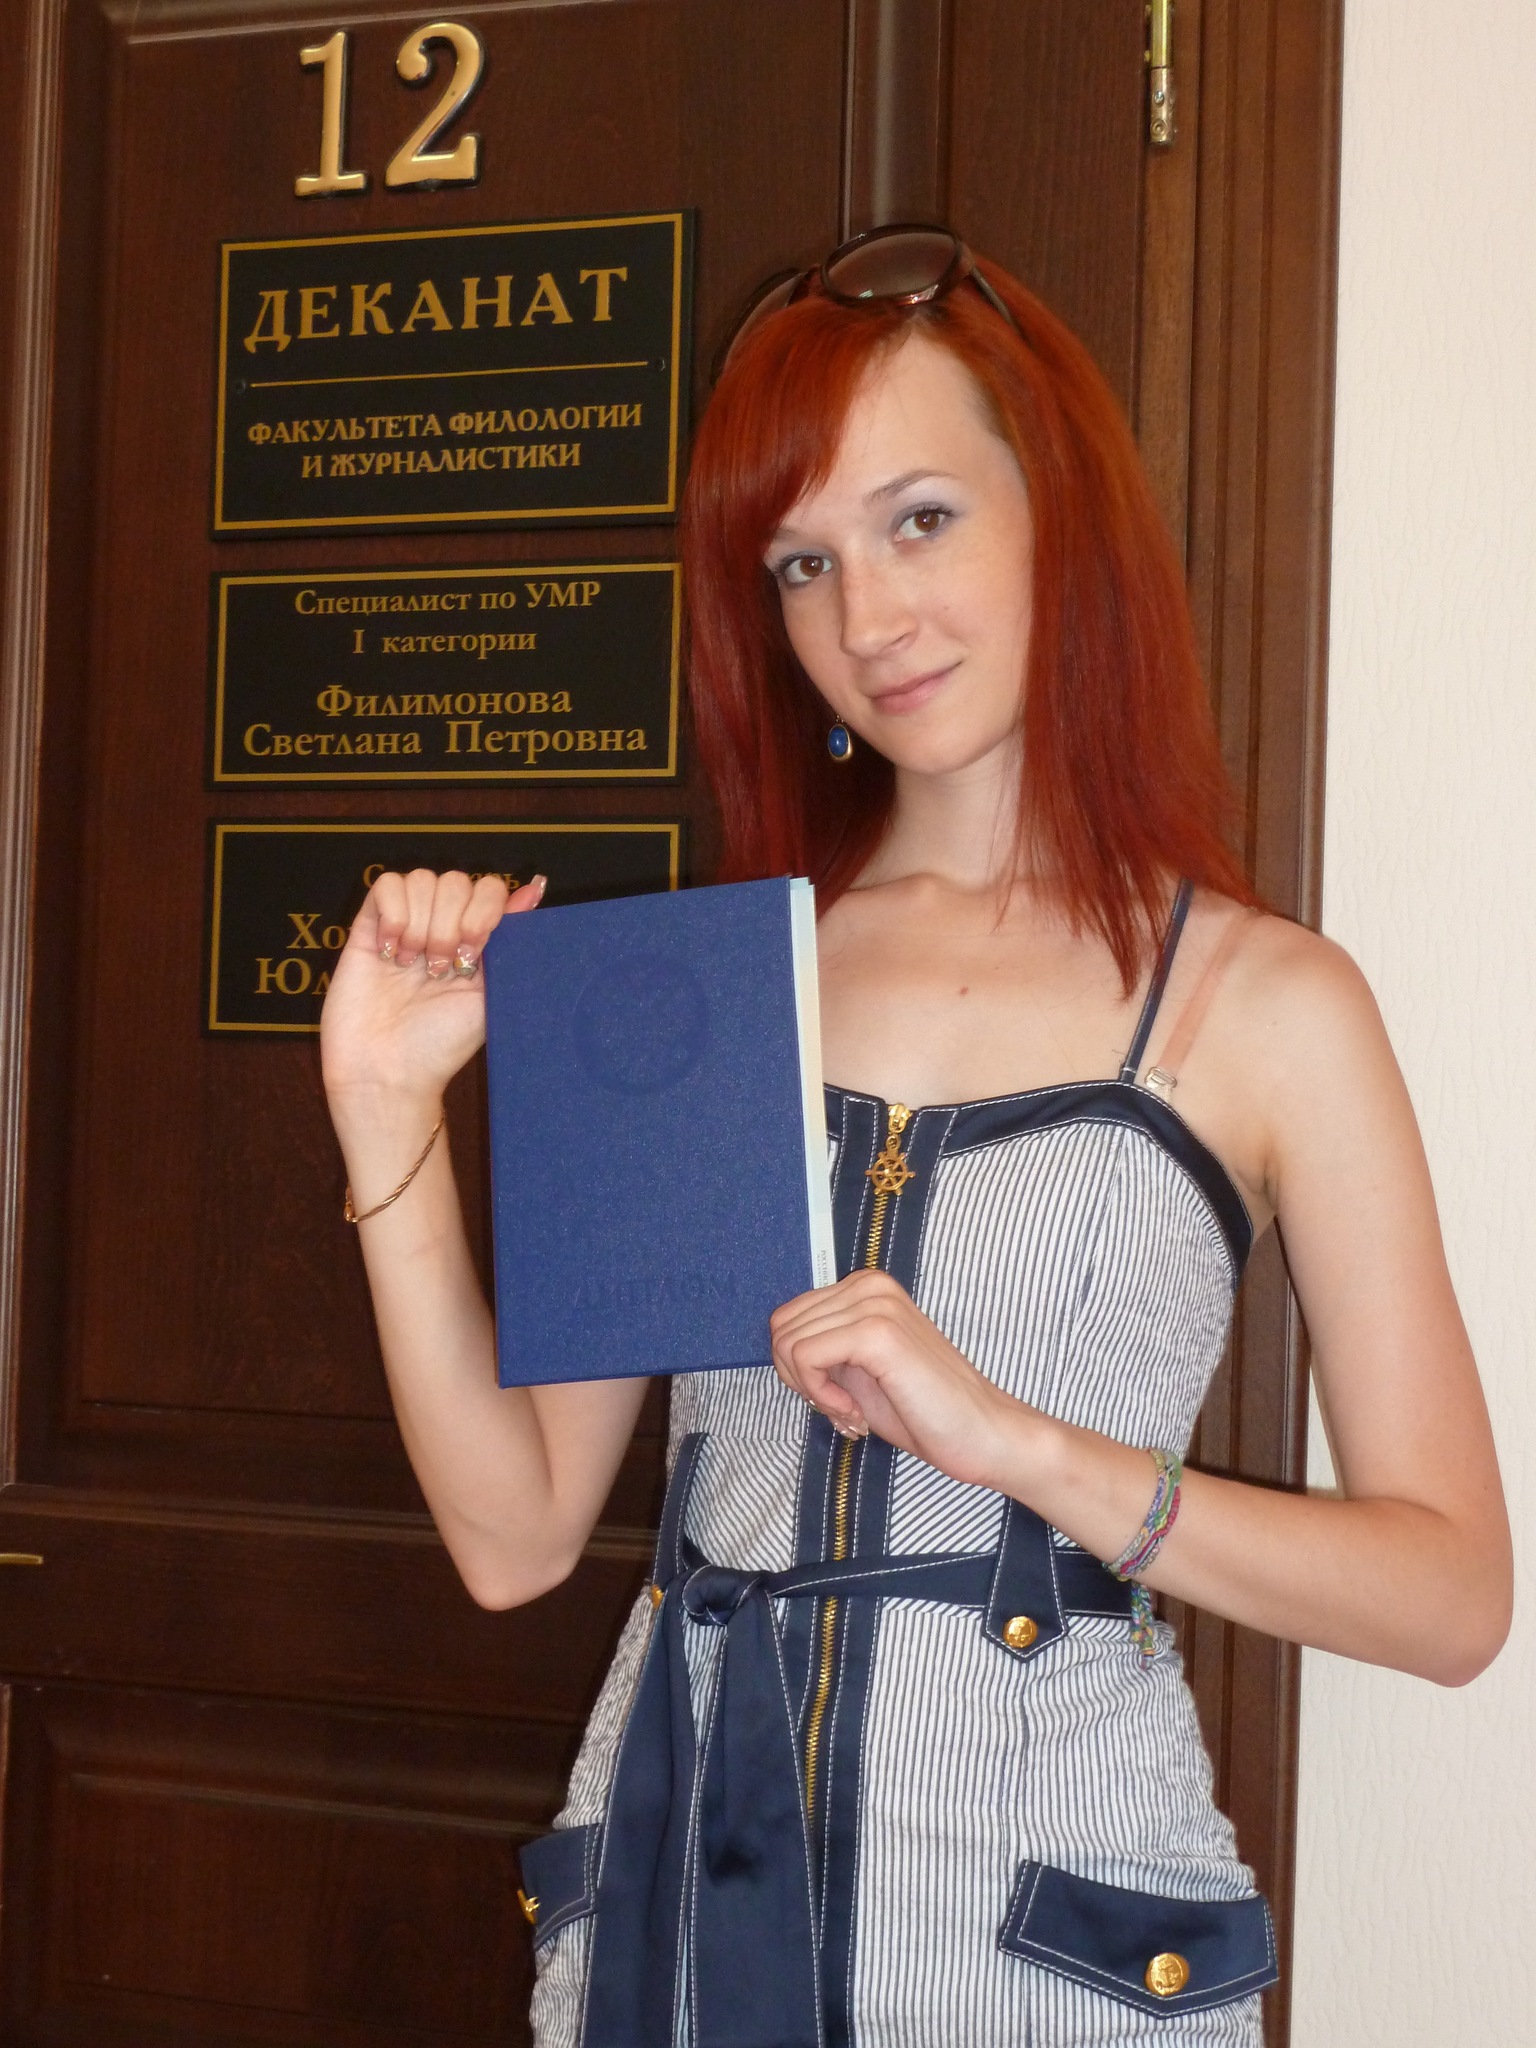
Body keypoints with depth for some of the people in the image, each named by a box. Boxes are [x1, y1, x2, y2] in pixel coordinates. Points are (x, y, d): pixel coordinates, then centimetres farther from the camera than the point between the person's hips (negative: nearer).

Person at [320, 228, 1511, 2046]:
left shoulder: (1260, 1001, -3)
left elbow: (1453, 1593, -8)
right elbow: (515, 1532, 1)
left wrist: (1010, 1435, -18)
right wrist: (389, 1119, -8)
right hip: (675, 1875, 3)